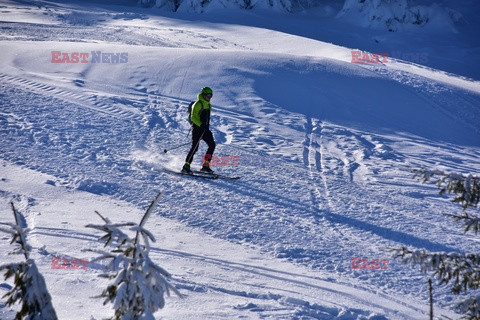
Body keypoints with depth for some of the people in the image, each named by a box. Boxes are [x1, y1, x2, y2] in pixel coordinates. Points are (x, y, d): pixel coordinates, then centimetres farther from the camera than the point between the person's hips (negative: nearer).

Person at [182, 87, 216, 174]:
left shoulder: (208, 105, 16)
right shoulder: (198, 104, -9)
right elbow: (193, 117, -16)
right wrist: (201, 125, -28)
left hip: (205, 128, 8)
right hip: (197, 128, -8)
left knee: (212, 145, -2)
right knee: (195, 147, -12)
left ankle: (205, 165, 2)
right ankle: (186, 166, -5)